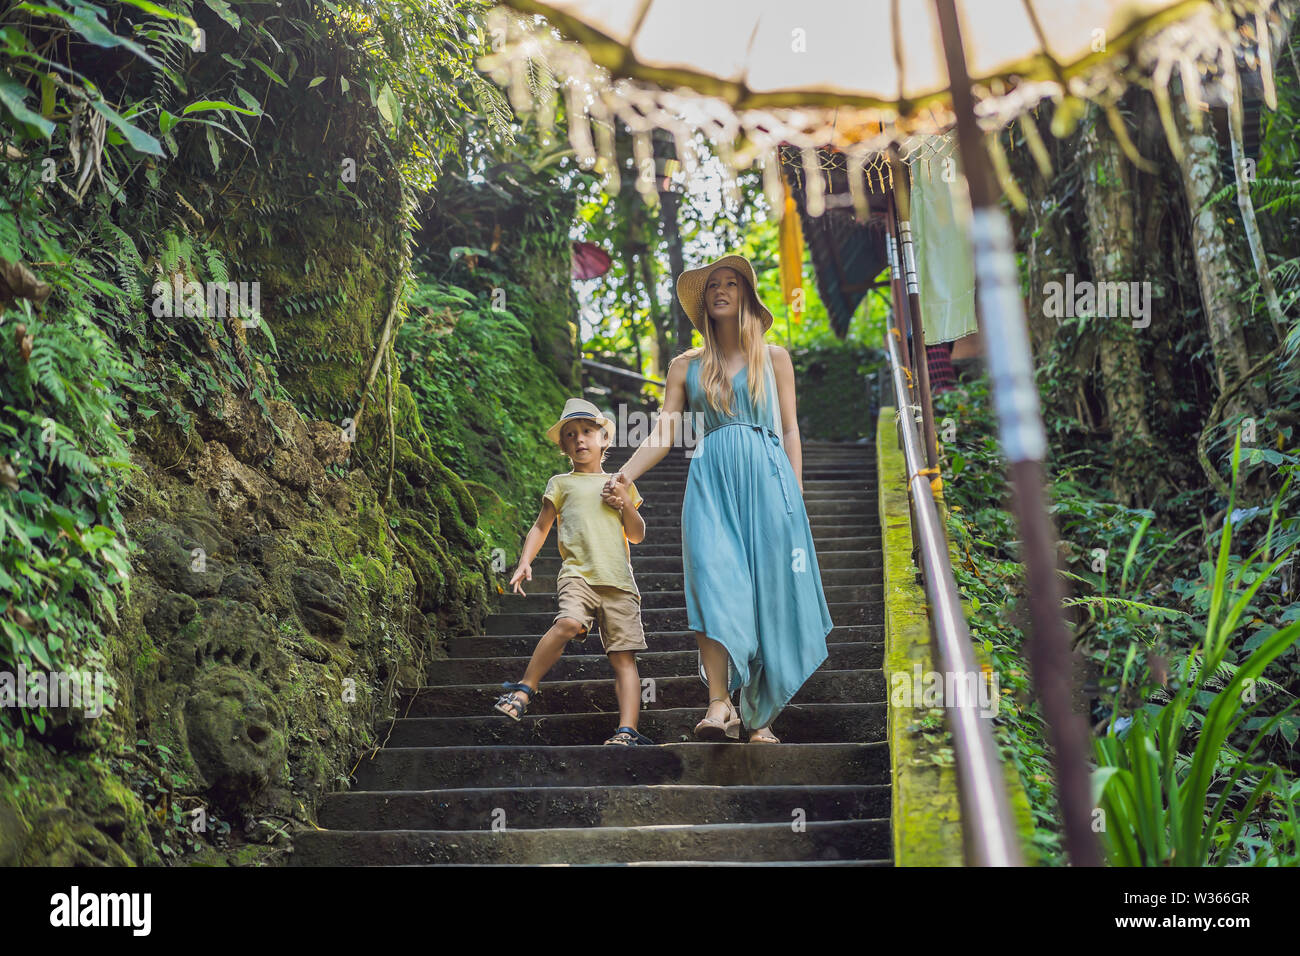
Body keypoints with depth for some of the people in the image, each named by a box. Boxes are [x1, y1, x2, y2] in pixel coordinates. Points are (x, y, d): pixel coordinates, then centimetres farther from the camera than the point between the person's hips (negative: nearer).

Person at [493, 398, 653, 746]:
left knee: (624, 655, -8)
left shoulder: (620, 485, 23)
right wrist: (525, 561, 5)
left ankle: (627, 730, -12)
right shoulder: (561, 483, 19)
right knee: (568, 623, -31)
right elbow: (541, 527, 20)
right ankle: (525, 688, -17)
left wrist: (626, 506, 5)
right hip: (578, 573, -2)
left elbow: (638, 536, 23)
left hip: (619, 579, 2)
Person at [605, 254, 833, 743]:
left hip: (766, 480, 0)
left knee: (768, 595, -4)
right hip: (711, 482, 1)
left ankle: (760, 719, 2)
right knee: (713, 581, -19)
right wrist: (625, 474, -6)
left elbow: (790, 431, 11)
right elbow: (662, 433, 9)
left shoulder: (774, 358, 14)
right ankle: (719, 705, -24)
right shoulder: (685, 366, 16)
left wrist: (795, 495, 2)